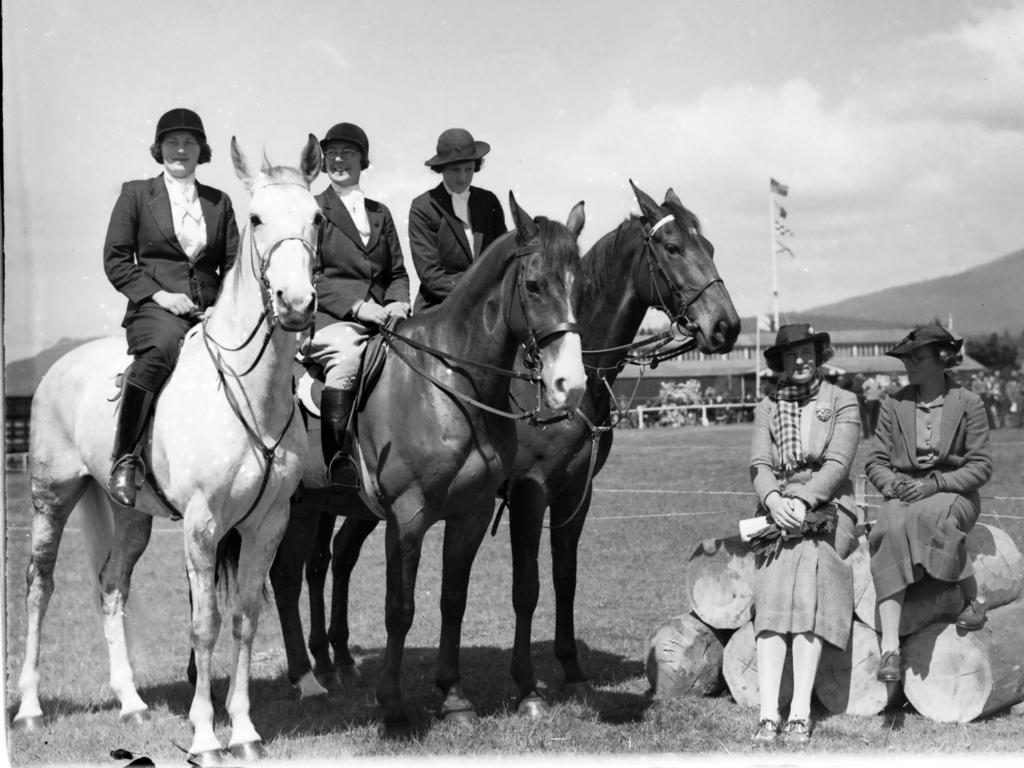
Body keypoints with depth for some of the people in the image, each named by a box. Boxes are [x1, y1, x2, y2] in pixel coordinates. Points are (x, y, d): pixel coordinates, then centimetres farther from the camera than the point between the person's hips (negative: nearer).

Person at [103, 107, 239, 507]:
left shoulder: (219, 202, 20)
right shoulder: (136, 194, 12)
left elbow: (234, 264, 19)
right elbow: (115, 259, 5)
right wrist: (157, 293, -9)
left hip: (211, 312, 3)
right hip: (155, 310, -3)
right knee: (162, 347, -39)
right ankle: (124, 460, -38)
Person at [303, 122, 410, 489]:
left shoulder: (380, 213, 24)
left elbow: (398, 272, 22)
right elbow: (310, 276, -1)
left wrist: (398, 302, -1)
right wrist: (356, 305, -15)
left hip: (379, 317, 5)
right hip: (325, 318, -4)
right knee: (348, 352, -37)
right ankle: (337, 456, -34)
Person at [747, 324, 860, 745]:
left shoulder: (842, 402, 8)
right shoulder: (767, 408, 16)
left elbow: (838, 462, -5)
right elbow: (759, 464, 4)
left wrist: (804, 501, -21)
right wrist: (773, 500, -18)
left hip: (827, 508, -2)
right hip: (778, 510, 2)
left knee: (806, 570, -30)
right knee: (772, 589, -24)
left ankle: (801, 711, -33)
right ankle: (768, 712, -31)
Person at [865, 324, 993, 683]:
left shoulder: (968, 404, 2)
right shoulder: (894, 405, 9)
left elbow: (980, 467, -2)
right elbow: (875, 461, 10)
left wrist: (936, 484, -15)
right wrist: (892, 484, -12)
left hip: (953, 494, -2)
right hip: (902, 494, 2)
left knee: (931, 517, -39)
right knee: (892, 531, -33)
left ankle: (975, 599, -14)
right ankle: (889, 648, -41)